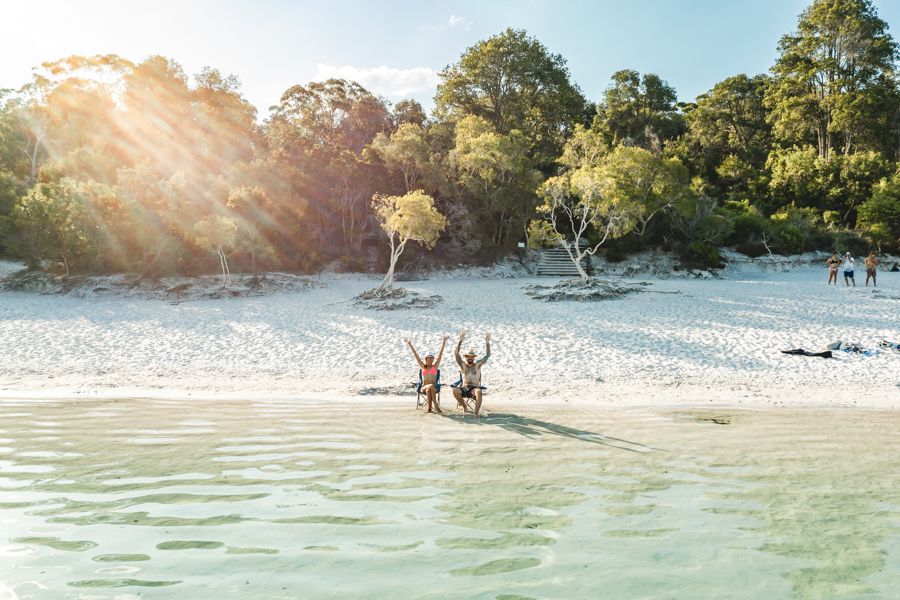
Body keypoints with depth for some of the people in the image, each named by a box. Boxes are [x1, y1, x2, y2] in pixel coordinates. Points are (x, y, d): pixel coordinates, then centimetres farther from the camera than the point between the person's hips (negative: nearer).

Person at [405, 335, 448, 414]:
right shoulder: (423, 366, 11)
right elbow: (416, 355, 10)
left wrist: (444, 341, 1)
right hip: (423, 388, 0)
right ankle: (435, 405, -35)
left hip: (434, 388, 0)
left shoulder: (435, 366, 8)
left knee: (429, 390, -34)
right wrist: (410, 345, 9)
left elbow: (440, 353, 4)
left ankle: (430, 408, -36)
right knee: (431, 386, -33)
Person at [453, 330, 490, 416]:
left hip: (474, 388, -1)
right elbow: (456, 353, -7)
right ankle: (464, 405, -3)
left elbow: (487, 355, -3)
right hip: (464, 388, 1)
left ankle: (476, 412, -35)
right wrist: (460, 340, -18)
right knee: (455, 391, -31)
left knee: (478, 392, -37)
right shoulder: (462, 364, 6)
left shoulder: (478, 364, 6)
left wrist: (487, 342, -15)